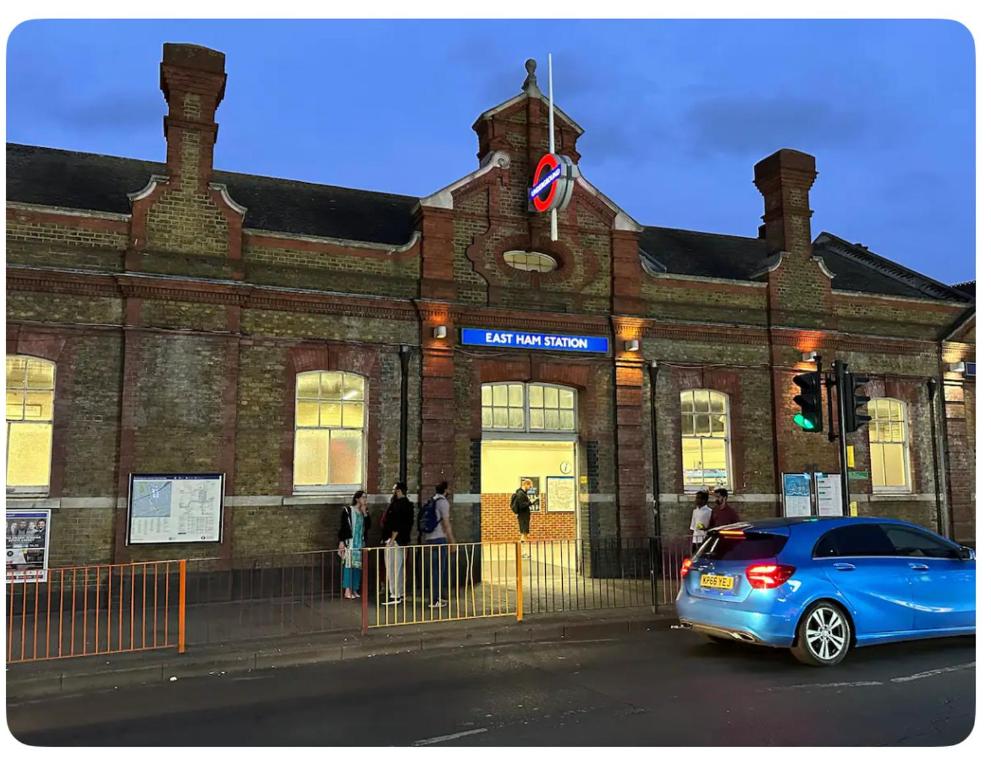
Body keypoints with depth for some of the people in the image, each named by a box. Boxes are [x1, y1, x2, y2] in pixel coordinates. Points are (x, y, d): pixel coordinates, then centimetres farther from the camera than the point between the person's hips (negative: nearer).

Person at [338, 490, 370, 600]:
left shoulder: (364, 512, 13)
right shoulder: (347, 510, -3)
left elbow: (367, 527, 2)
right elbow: (343, 527, -6)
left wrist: (365, 513, -3)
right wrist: (341, 541, -13)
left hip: (360, 543, 5)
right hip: (350, 542, -5)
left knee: (358, 566, 4)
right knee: (349, 565, -10)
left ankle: (355, 590, 10)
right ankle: (347, 590, -8)